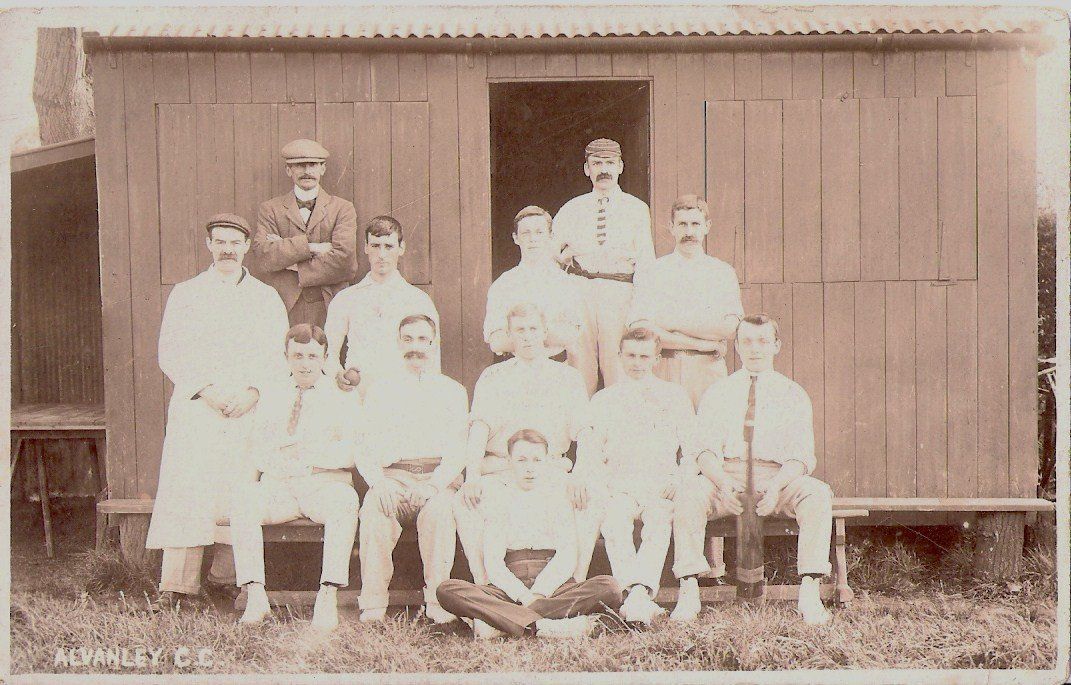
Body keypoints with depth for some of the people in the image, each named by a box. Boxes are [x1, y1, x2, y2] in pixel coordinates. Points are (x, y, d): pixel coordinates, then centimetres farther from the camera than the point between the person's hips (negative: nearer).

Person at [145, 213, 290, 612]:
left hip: (252, 410, 1)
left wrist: (253, 392, -8)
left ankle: (233, 577, 0)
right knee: (186, 490, -12)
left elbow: (280, 355, 8)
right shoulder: (184, 294, 14)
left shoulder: (267, 298, 16)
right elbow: (170, 354, 5)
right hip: (195, 410, -1)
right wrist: (206, 390, -9)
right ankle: (176, 583, -11)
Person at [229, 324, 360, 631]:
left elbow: (352, 450, -2)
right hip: (277, 486, 3)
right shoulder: (272, 394, 21)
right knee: (243, 497, -30)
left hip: (325, 483, -2)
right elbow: (256, 446, 18)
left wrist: (308, 453, -14)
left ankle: (328, 597, -40)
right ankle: (255, 596, -32)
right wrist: (253, 477, -3)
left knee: (345, 500, -37)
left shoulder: (342, 396, 11)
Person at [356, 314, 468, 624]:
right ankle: (373, 604, -31)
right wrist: (378, 482, -14)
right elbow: (367, 450, 9)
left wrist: (433, 485, -15)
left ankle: (437, 599, -31)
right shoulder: (380, 390, 18)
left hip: (438, 479, 0)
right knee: (374, 509, -33)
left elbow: (457, 451, 5)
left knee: (439, 509, -35)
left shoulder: (452, 390, 16)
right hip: (393, 477, 1)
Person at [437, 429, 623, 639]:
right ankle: (542, 627, -39)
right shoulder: (499, 497, 10)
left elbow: (567, 557, 0)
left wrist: (538, 594, -14)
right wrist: (523, 596, -16)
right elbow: (493, 562, 0)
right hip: (508, 588, -1)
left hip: (553, 586, 1)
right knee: (448, 590, -26)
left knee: (609, 587, -28)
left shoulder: (557, 496, 12)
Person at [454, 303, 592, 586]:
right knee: (464, 500, -29)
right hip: (500, 470, 0)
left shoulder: (568, 377, 13)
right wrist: (472, 476, -20)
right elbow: (479, 429, -2)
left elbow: (585, 433, 2)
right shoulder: (492, 377, 13)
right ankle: (483, 587, -26)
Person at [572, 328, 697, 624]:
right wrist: (582, 477, -10)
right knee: (615, 521, -34)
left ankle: (638, 593, -48)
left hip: (662, 484, 0)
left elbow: (691, 447, 14)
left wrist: (680, 479, -5)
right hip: (619, 483, 1)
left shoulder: (675, 395, 20)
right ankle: (640, 597, -46)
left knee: (659, 522, -35)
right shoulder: (604, 399, 21)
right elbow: (589, 448, 12)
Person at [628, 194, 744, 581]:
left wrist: (671, 323, -3)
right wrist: (701, 340, -7)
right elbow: (640, 328, -2)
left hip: (709, 375, 1)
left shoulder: (722, 273, 17)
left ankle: (714, 565, -4)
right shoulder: (651, 273, 13)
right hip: (663, 374, -1)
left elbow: (728, 326, 0)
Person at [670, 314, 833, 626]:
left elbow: (801, 457, 0)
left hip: (779, 479, 0)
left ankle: (810, 594, -30)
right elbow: (706, 451, 1)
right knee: (690, 494, -32)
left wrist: (775, 488, -22)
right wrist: (723, 483, -23)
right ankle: (689, 593, -30)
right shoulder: (717, 394, 13)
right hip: (725, 476, 0)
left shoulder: (794, 395, 11)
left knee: (818, 494, -30)